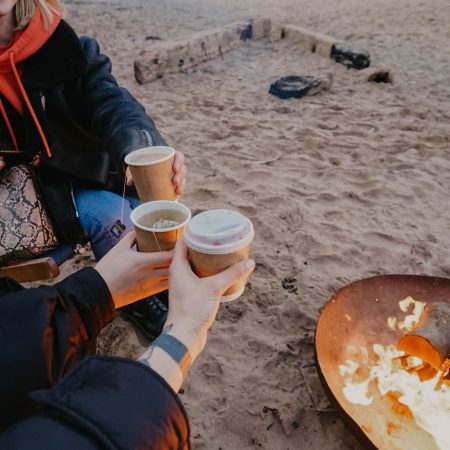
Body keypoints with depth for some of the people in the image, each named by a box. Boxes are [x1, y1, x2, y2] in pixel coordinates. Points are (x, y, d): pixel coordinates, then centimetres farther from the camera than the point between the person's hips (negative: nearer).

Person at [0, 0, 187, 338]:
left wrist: (140, 150, -51)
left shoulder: (61, 45, -10)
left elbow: (110, 100, -28)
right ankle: (136, 299, 3)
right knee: (110, 213, -25)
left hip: (76, 176, 2)